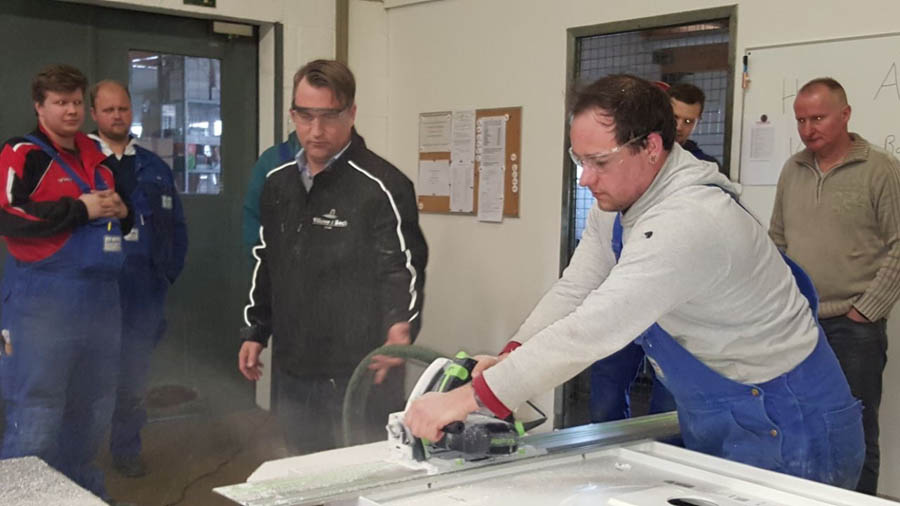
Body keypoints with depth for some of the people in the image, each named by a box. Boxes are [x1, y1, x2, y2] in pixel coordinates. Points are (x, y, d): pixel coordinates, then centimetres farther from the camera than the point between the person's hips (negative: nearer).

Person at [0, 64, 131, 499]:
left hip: (100, 298, 8)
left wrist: (120, 211, 4)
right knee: (36, 421, -5)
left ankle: (83, 490, 32)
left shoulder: (95, 158, 16)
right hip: (44, 300, -7)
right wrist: (80, 209, -17)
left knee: (92, 412, 17)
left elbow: (114, 219, 28)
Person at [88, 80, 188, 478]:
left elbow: (177, 225, 14)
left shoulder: (154, 168, 12)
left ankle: (127, 449, 23)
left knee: (133, 375, 9)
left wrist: (169, 273, 5)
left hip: (143, 292, 3)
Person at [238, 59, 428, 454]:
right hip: (292, 371, 7)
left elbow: (404, 269, -15)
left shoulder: (382, 187, -13)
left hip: (360, 376, -6)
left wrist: (401, 326, -33)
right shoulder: (278, 182, 10)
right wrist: (255, 332, 18)